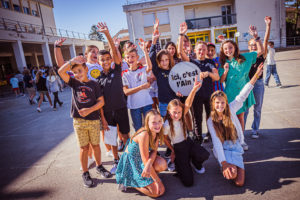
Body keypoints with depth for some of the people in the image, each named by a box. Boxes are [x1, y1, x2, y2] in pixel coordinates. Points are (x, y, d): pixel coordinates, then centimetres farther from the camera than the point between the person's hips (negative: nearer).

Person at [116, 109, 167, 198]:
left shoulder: (156, 132, -8)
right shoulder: (144, 135, -32)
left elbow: (154, 151, -8)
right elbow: (145, 160, -27)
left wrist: (148, 165, -30)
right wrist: (158, 181, -20)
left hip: (141, 159, 7)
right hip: (131, 163, -7)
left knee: (162, 164, -23)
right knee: (157, 192, -12)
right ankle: (128, 182, 6)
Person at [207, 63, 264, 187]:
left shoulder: (231, 110, -5)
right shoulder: (211, 121, -9)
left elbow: (242, 96, -14)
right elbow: (216, 143, -15)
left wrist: (256, 75, -23)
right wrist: (223, 163, -25)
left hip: (236, 147, 2)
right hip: (222, 150, -2)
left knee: (240, 183, -9)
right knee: (231, 174, -28)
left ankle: (234, 163, 19)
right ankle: (228, 165, 7)